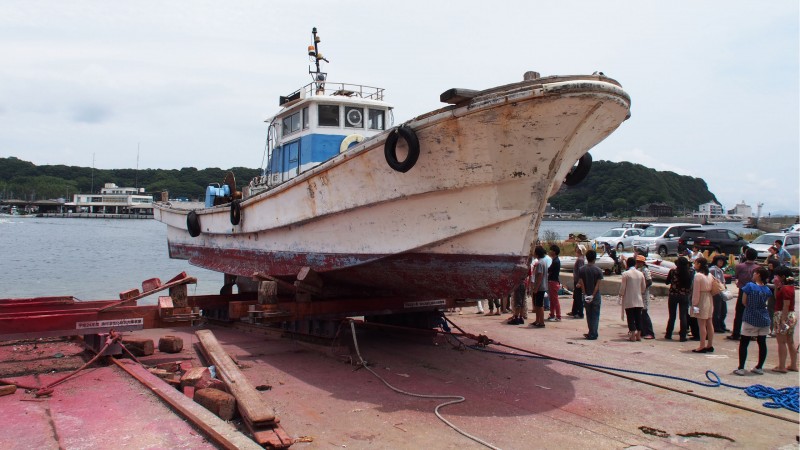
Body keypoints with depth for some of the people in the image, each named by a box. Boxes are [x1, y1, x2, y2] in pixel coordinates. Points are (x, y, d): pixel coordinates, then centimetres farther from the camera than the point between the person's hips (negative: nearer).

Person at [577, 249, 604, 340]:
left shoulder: (581, 270, -3)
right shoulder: (598, 270, -8)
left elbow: (581, 283, -6)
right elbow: (598, 284, -12)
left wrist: (585, 295, -4)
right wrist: (593, 295, -12)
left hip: (586, 296, 2)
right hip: (596, 295, -2)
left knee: (589, 315, 13)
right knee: (595, 315, 5)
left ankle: (592, 333, 19)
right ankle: (593, 334, 3)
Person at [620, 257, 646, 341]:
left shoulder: (625, 274, -10)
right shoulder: (640, 274, 4)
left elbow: (623, 287, -9)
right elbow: (644, 287, 11)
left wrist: (620, 295, 7)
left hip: (629, 300, -4)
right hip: (638, 300, 4)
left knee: (631, 318, 0)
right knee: (638, 317, 10)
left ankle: (632, 335, 0)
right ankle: (638, 335, 13)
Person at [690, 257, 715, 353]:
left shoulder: (698, 275, -15)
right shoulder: (709, 275, 10)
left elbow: (696, 291, -16)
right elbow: (711, 288, 12)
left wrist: (694, 303, -12)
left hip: (701, 300, -8)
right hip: (709, 299, 8)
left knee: (701, 324, -5)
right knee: (709, 323, 12)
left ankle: (702, 346, -4)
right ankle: (710, 345, 17)